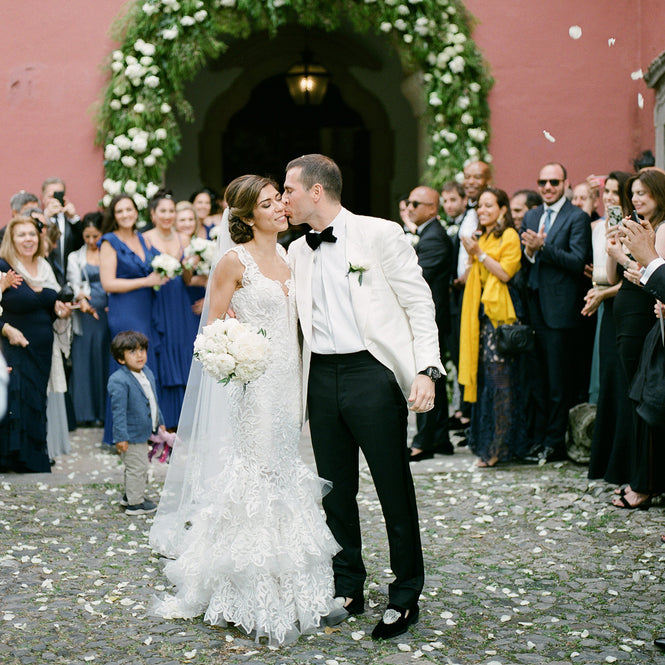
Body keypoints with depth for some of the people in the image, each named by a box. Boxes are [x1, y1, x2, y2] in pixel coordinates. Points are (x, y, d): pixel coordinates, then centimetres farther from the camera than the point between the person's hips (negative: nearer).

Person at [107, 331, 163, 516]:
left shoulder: (148, 373, 6)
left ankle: (130, 496, 38)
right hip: (131, 435, -9)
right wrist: (121, 437, -23)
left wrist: (160, 423, 21)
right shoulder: (118, 381, -22)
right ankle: (135, 503, 12)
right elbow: (118, 411, -22)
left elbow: (154, 401, 18)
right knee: (136, 467, -2)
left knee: (139, 467, 21)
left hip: (144, 431, 9)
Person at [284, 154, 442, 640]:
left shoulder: (380, 235, -4)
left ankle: (405, 596, 13)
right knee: (335, 488, 11)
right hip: (321, 377, 6)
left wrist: (426, 369, -14)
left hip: (373, 372, -5)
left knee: (395, 486, 0)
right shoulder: (297, 253, 13)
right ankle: (348, 589, 24)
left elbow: (419, 303, -5)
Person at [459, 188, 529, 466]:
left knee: (499, 377, -9)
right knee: (483, 375, 7)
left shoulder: (509, 236, -5)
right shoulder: (482, 238, 19)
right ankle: (484, 441, 13)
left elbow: (505, 273, -14)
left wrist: (479, 254, -13)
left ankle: (498, 447, -7)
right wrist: (471, 256, 6)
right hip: (482, 311, 8)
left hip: (501, 311, -8)